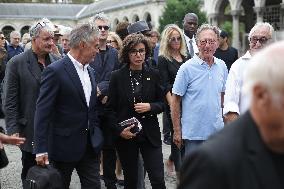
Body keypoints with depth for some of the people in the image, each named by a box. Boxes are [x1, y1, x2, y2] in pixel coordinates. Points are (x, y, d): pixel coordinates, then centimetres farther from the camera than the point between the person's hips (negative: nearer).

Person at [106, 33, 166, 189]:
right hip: (126, 136, 0)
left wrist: (150, 107, -12)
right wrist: (119, 130, -10)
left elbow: (162, 103, 9)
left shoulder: (153, 75, 3)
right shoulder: (117, 76, -1)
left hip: (150, 134, 1)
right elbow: (110, 108, 2)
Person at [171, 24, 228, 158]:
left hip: (217, 131, 5)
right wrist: (177, 131, -8)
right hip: (193, 133, -5)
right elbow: (175, 100, -7)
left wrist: (222, 119, 12)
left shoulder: (222, 66, 6)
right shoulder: (187, 68, -9)